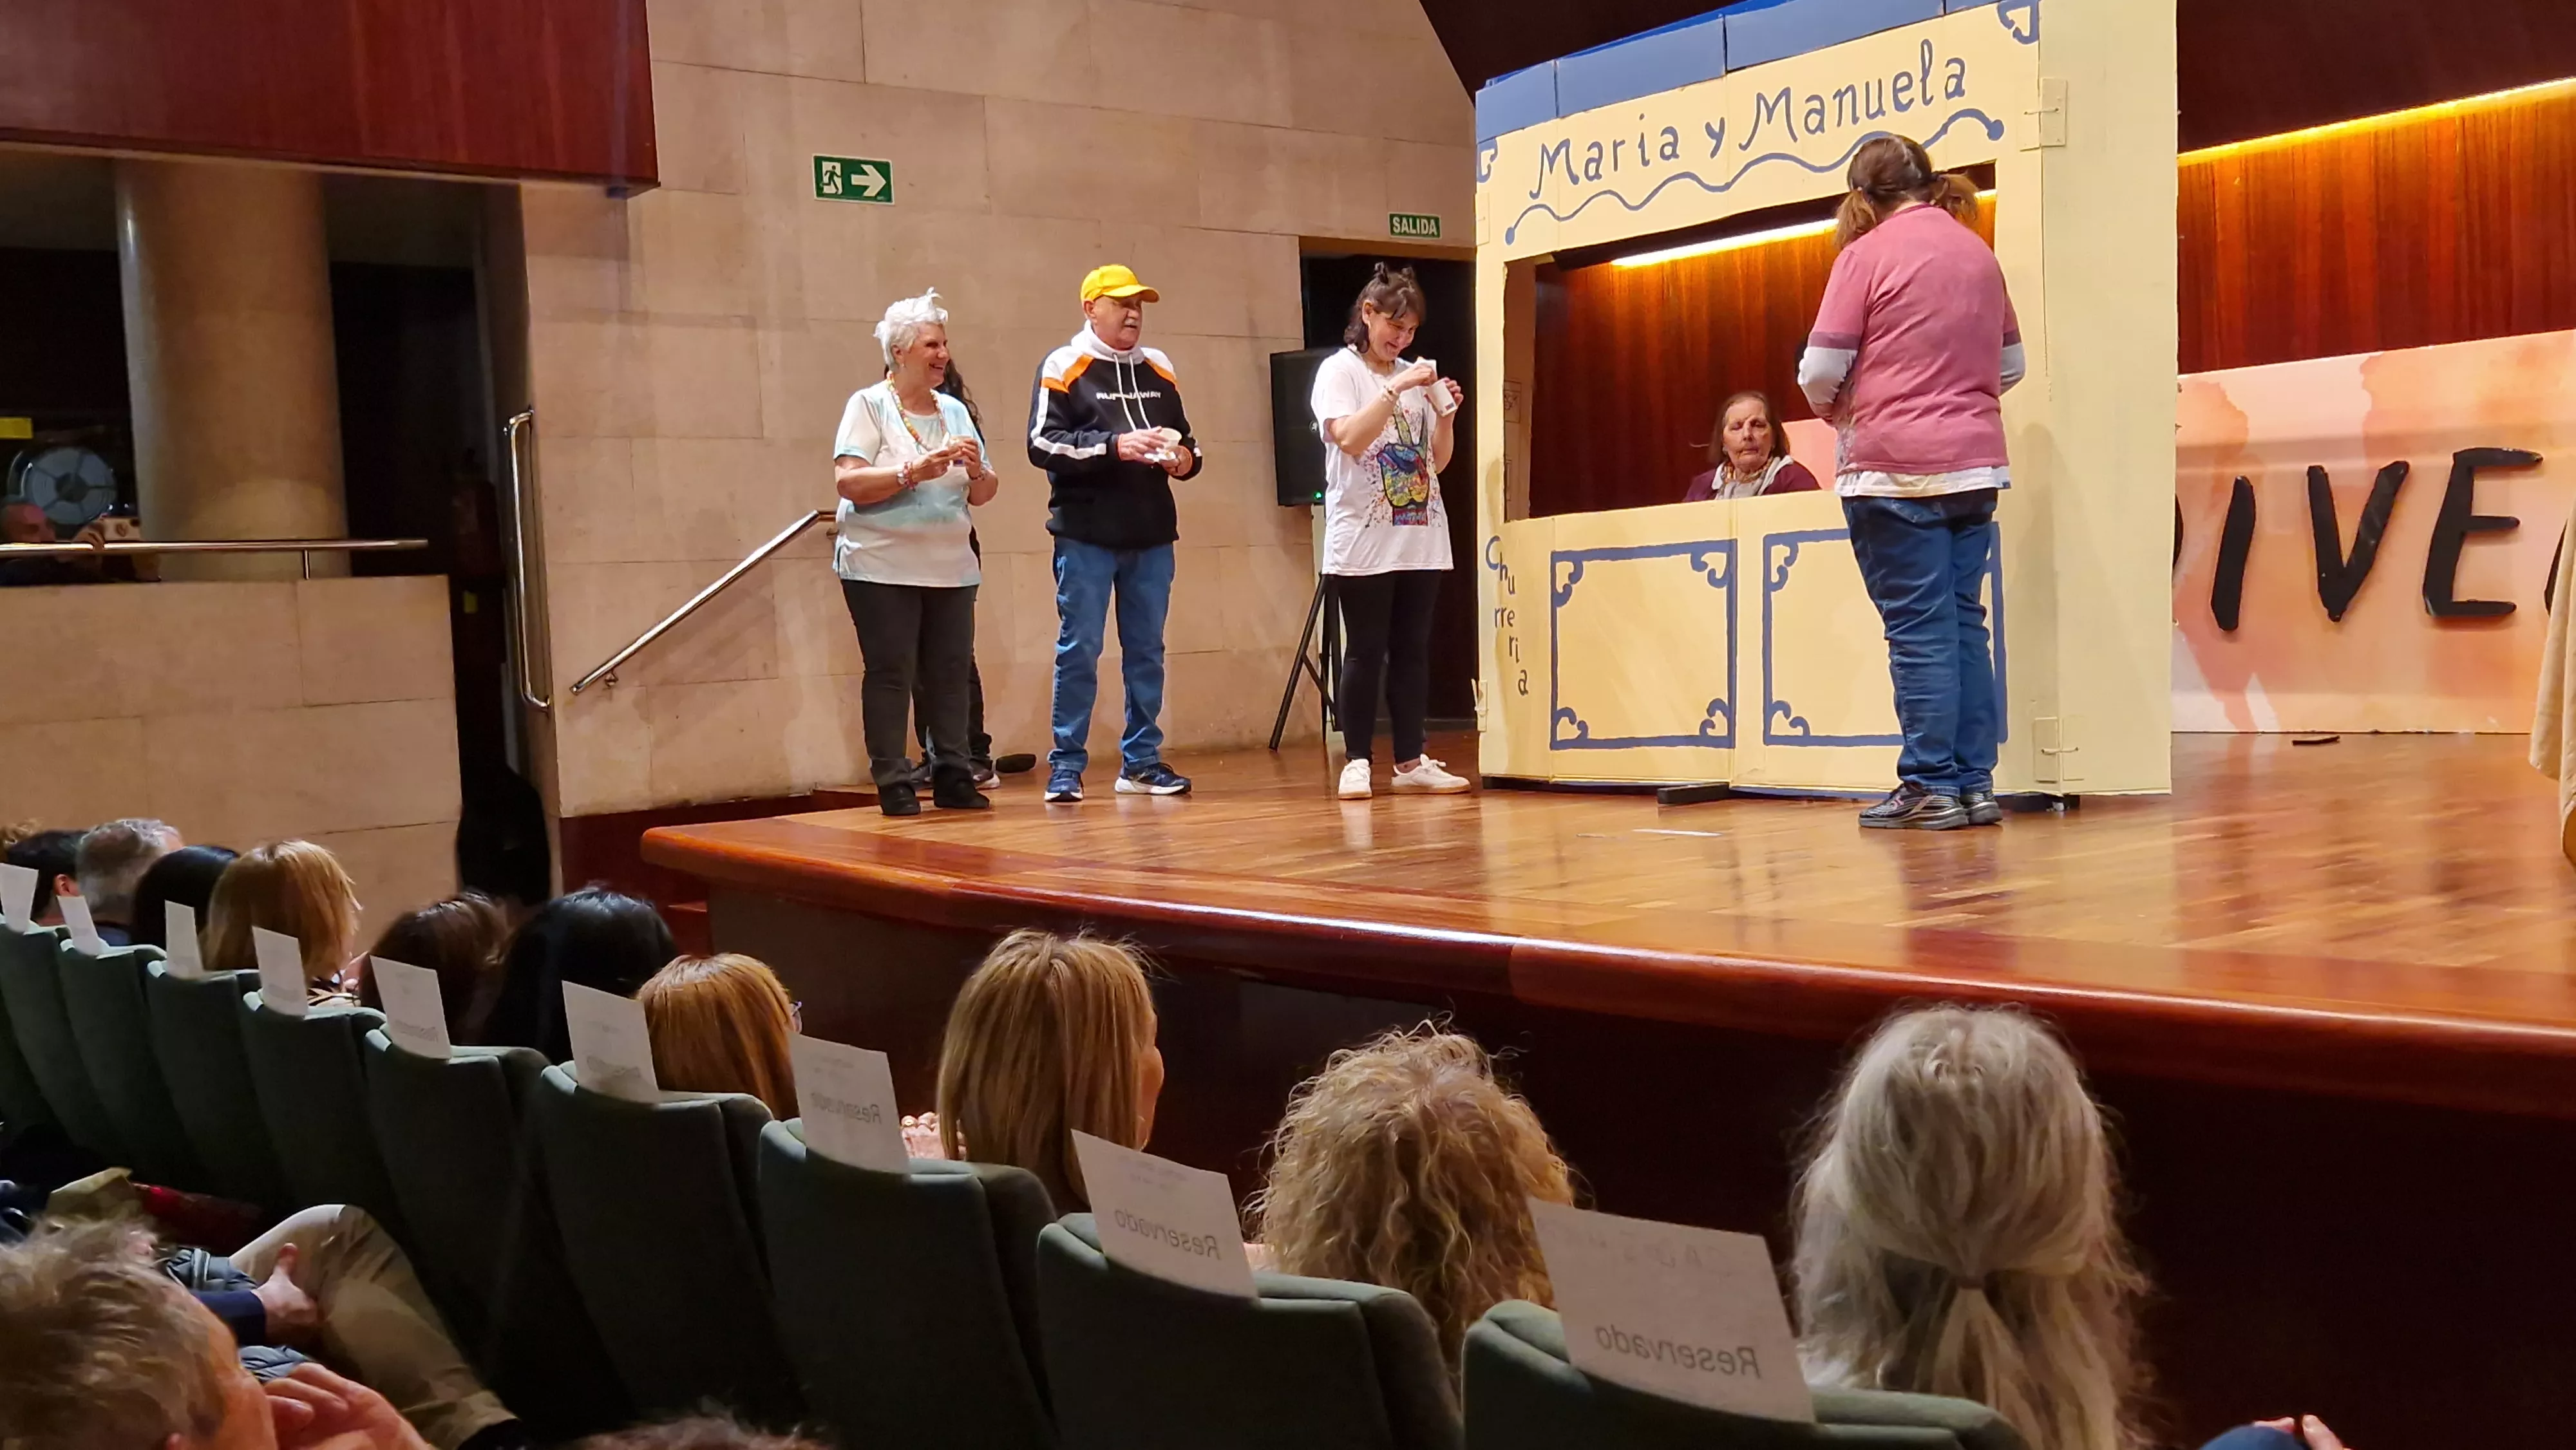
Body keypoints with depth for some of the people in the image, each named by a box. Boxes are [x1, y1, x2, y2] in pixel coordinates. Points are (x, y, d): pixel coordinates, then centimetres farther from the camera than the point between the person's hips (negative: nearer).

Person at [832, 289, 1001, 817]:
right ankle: (894, 784, 0)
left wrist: (977, 470, -7)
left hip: (951, 568, 5)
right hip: (883, 569, -5)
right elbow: (847, 482, -13)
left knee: (951, 673, 4)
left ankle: (953, 777, 12)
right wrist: (913, 472, -22)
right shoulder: (869, 404, -2)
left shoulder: (955, 411, 14)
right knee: (891, 674, -5)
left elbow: (982, 495, 14)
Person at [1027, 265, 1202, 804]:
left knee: (1146, 651, 9)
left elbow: (1187, 439, 22)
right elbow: (1042, 444, -12)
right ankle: (1067, 765, 4)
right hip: (1086, 535, -5)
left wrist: (1185, 457, -2)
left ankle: (1141, 762, 17)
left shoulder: (1159, 370, 15)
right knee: (1078, 650, -2)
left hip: (1152, 536, 5)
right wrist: (1113, 446, -21)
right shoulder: (1063, 367, -2)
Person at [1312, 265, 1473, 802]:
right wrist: (1395, 390, -21)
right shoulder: (1339, 371, -1)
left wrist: (1446, 416, -2)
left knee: (1413, 651, 6)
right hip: (1363, 542, -5)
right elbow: (1349, 439, -18)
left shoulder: (1415, 376, 14)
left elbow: (1437, 462, 14)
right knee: (1366, 652, -4)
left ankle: (1411, 762, 10)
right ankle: (1356, 762, 2)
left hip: (1420, 540, 5)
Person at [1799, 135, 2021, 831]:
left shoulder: (1867, 253, -7)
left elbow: (1821, 371, -10)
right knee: (1964, 621, 10)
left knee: (1918, 628, -3)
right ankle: (1976, 783, 12)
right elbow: (2011, 364, 18)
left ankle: (1932, 786, 0)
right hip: (1976, 463, 6)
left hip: (1895, 467, -6)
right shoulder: (1978, 252, 11)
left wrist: (1837, 411, 10)